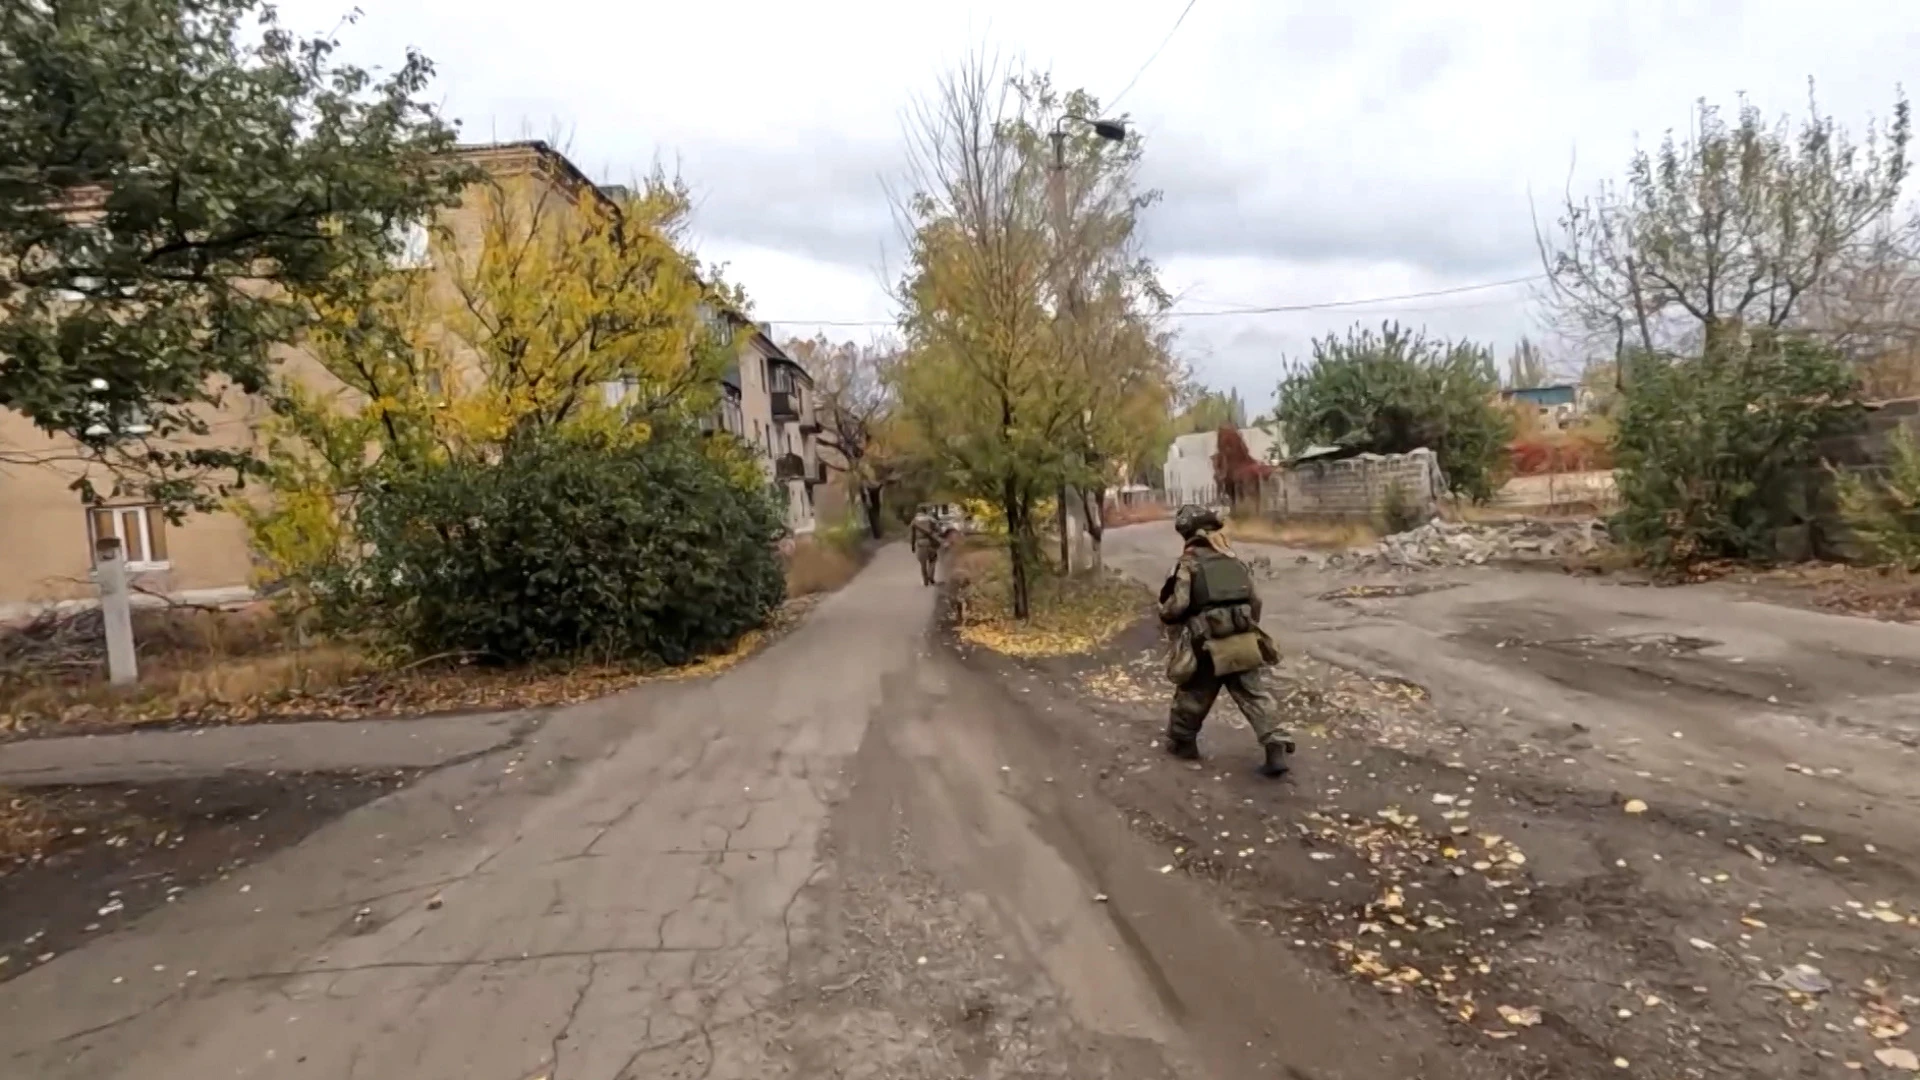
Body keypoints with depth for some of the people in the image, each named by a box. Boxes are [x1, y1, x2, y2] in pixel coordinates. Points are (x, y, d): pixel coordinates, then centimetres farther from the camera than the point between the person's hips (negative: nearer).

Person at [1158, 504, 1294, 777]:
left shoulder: (1188, 564, -6)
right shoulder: (1235, 561, 11)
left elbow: (1177, 605, -14)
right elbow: (1255, 600, 14)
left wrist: (1164, 612, 8)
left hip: (1206, 647, -4)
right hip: (1242, 644, 4)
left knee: (1191, 697, 15)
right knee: (1255, 696, 5)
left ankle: (1181, 742, 32)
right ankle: (1277, 748, -6)